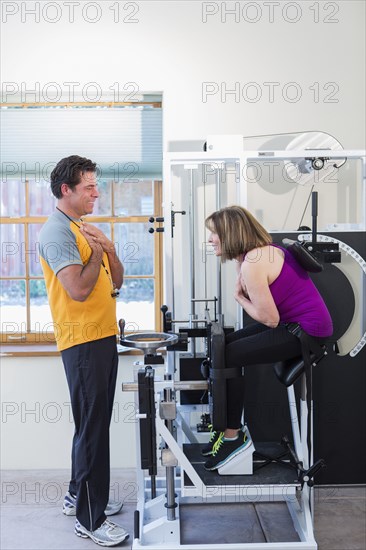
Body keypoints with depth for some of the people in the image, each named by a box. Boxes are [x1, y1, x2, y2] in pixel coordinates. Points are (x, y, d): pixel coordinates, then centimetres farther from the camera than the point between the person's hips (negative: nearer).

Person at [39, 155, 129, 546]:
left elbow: (116, 282, 16)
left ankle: (80, 495, 32)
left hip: (103, 337, 10)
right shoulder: (57, 231, -13)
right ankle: (89, 519, 7)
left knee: (95, 423, 17)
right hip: (83, 341, -9)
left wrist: (109, 250, -1)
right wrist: (97, 251, -10)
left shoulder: (85, 228, 16)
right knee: (92, 427, -4)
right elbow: (78, 289, -23)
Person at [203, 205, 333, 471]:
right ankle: (228, 426, 15)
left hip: (307, 331, -10)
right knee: (222, 345, 8)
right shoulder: (263, 250, 8)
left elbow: (270, 319, -21)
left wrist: (239, 297, -8)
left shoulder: (252, 264, -22)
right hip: (292, 321, 10)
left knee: (227, 357, -12)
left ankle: (233, 436, 3)